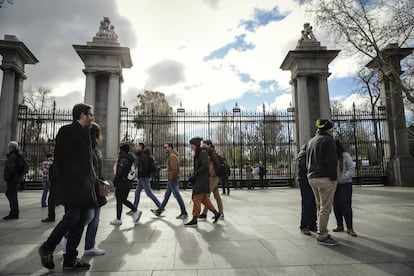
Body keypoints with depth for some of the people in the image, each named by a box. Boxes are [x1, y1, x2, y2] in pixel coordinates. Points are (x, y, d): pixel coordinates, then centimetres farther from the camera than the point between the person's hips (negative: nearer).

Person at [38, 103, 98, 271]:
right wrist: (73, 175, -12)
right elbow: (60, 157, -11)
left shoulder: (85, 134, 20)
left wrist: (92, 179, 13)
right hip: (72, 182, -8)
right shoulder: (67, 131, -4)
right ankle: (47, 248, 12)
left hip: (84, 184, 8)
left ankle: (70, 259, 15)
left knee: (80, 220, 7)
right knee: (73, 216, -11)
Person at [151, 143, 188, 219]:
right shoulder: (172, 156, 16)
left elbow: (174, 169, -25)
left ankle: (184, 213, 5)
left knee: (177, 196, -3)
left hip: (173, 180, -11)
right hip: (171, 180, 11)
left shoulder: (172, 156, -17)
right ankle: (159, 211, 25)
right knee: (166, 196, 16)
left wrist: (171, 178, -22)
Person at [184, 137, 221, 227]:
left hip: (202, 179, -9)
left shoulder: (203, 152, -11)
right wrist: (193, 177, 1)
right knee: (204, 199, 14)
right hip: (198, 180, 9)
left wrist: (194, 175, -17)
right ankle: (216, 213, 24)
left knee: (196, 199, -6)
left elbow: (205, 166, -20)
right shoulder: (197, 154, 15)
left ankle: (194, 221, 0)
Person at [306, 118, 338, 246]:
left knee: (320, 207, 14)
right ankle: (322, 236, 0)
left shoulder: (311, 142, 16)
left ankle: (322, 232, 20)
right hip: (325, 178, -8)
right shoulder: (328, 140, -10)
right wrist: (333, 178, -13)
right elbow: (331, 161, -16)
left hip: (312, 178, 9)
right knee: (325, 208, -4)